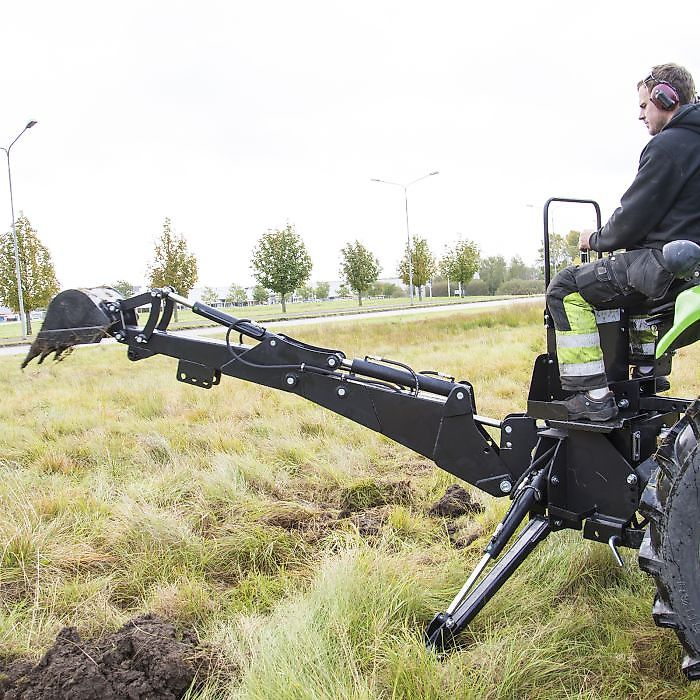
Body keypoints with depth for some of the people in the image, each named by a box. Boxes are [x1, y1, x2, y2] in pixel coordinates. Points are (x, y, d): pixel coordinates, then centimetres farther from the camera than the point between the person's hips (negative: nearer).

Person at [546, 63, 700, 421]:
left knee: (565, 287, -8)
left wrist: (597, 240, 3)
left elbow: (634, 219, -16)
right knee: (634, 272, 38)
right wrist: (610, 237, 21)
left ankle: (593, 395, -12)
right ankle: (648, 371, 33)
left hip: (670, 264, -10)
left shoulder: (668, 146, -13)